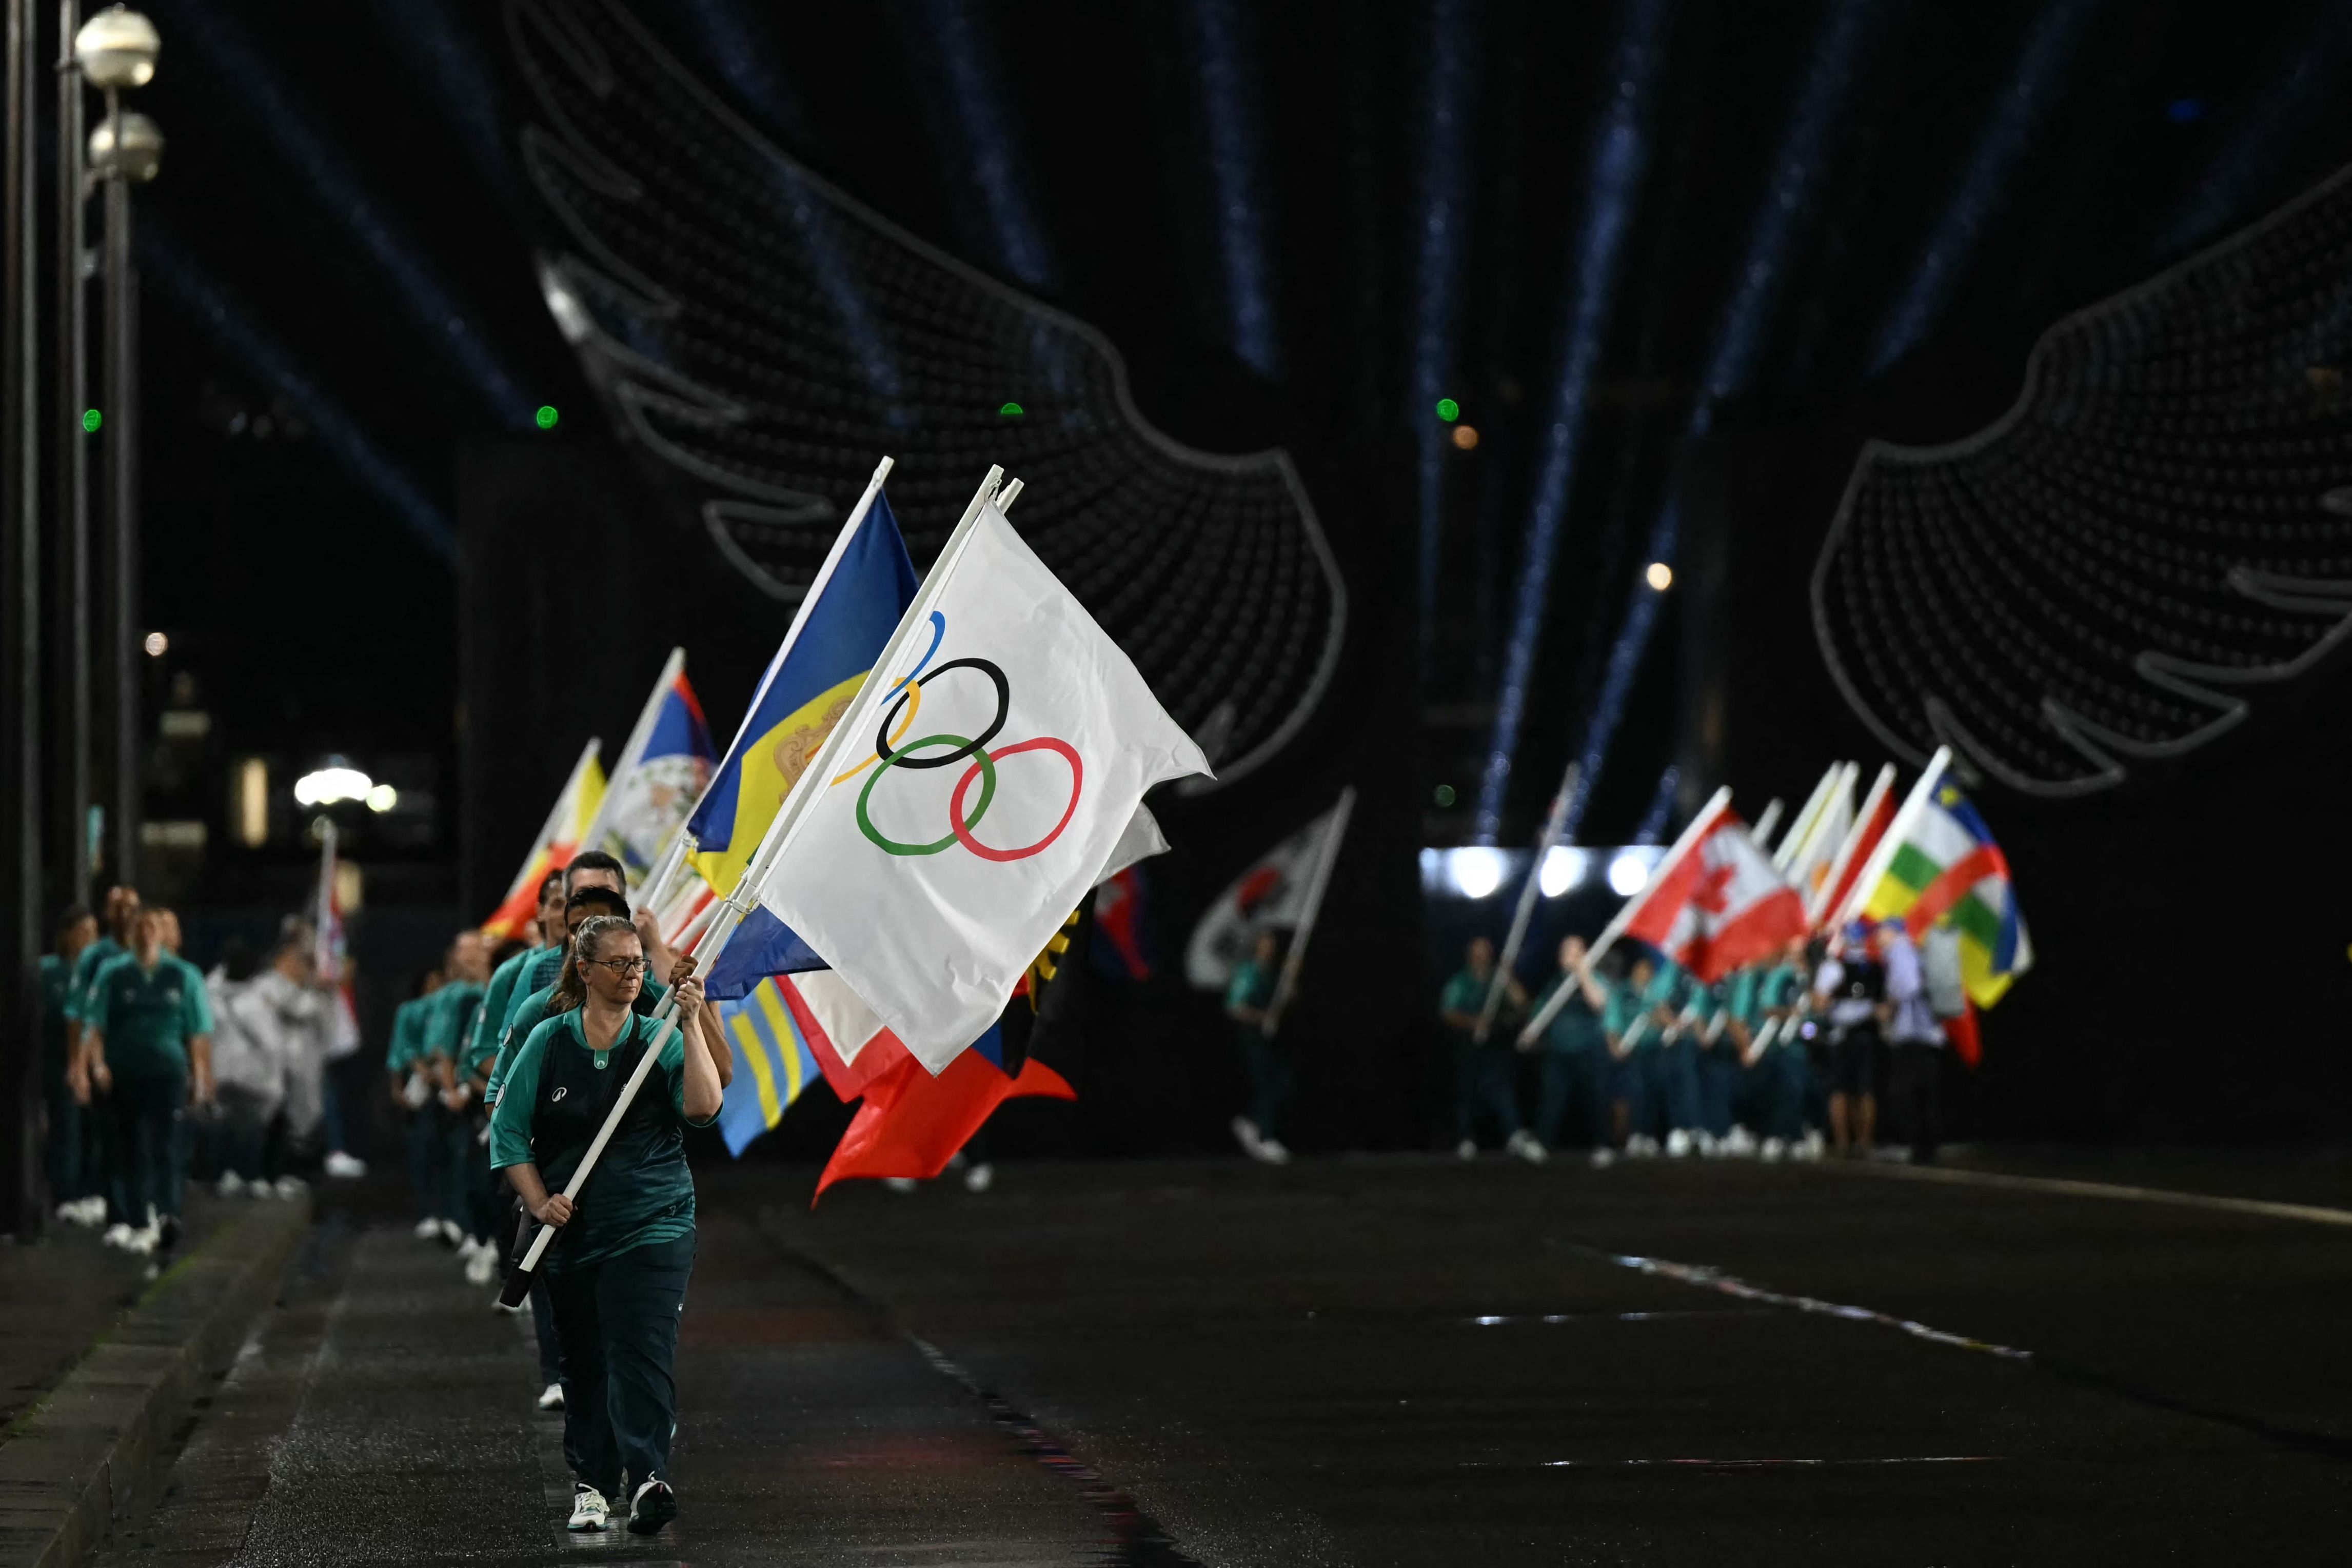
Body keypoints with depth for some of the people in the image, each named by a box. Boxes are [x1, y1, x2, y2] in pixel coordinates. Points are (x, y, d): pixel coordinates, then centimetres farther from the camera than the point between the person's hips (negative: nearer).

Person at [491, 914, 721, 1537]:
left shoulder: (659, 1040, 1)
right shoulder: (548, 1042, 3)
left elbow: (704, 1108, -14)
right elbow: (508, 1128, 6)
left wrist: (691, 1028, -18)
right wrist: (539, 1201, -5)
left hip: (652, 1225, -2)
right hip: (571, 1228, 2)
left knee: (643, 1352, -15)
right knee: (582, 1361, 10)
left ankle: (648, 1479, -26)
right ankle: (590, 1484, 21)